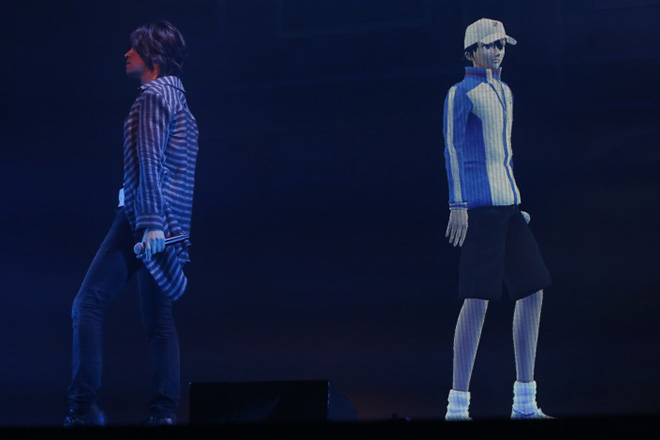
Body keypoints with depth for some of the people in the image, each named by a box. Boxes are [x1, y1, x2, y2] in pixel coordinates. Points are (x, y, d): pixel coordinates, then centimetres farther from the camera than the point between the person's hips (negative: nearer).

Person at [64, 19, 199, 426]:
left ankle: (85, 406, -18)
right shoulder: (180, 99, 23)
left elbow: (149, 162, -16)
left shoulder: (154, 96, -6)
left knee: (89, 304, -11)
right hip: (170, 224, 10)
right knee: (158, 317, 8)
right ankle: (165, 411, 2)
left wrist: (151, 221, -24)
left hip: (142, 218, -10)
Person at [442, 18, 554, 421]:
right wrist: (458, 205, -19)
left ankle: (525, 402, 10)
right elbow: (452, 149, -11)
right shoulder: (461, 93, -4)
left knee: (533, 291, 5)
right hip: (479, 202, -9)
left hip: (507, 204, 9)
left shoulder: (504, 92, 22)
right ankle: (457, 406, -9)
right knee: (478, 298, -12)